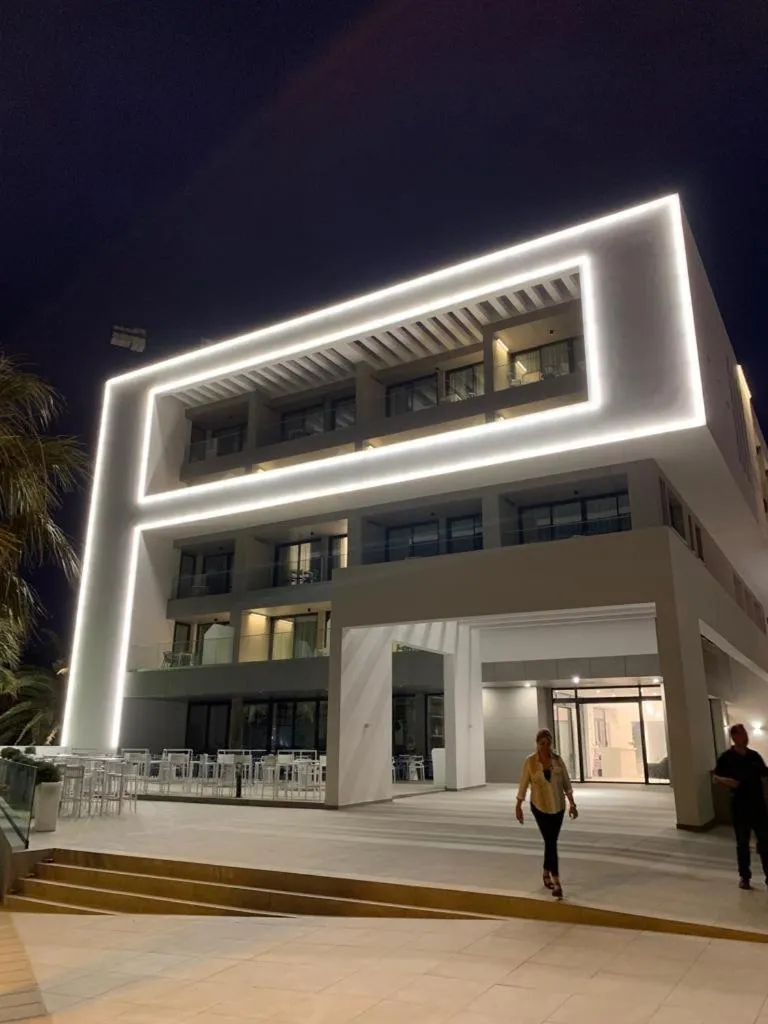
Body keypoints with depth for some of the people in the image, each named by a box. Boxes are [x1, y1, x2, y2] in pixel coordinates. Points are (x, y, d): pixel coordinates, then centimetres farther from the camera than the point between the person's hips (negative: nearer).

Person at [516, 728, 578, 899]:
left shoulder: (558, 760, -4)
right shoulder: (530, 761, -11)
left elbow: (566, 784, 2)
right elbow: (523, 785, -5)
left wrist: (572, 805, -1)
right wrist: (518, 807, -2)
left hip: (558, 807, 3)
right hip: (540, 807, -3)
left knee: (551, 842, 13)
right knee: (551, 843, -7)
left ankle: (546, 873, 34)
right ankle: (557, 883, -4)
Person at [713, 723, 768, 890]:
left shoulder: (754, 755, 5)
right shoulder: (726, 757, -6)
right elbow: (716, 777, -3)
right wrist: (726, 781, -23)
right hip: (740, 805, -3)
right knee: (742, 842, 7)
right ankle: (744, 877, 18)